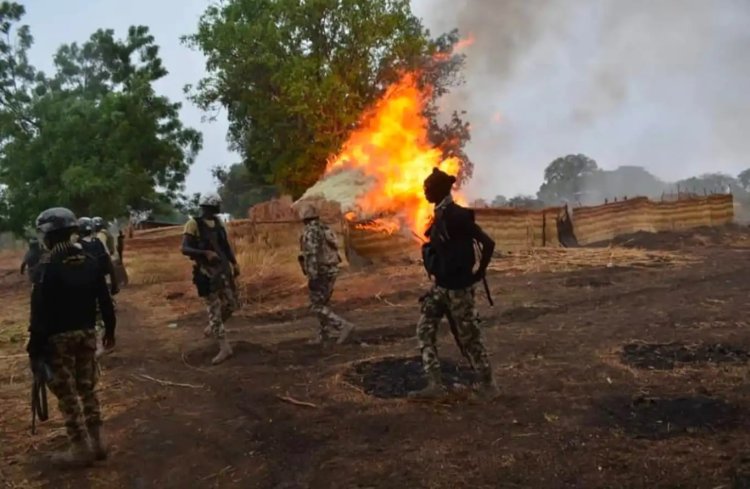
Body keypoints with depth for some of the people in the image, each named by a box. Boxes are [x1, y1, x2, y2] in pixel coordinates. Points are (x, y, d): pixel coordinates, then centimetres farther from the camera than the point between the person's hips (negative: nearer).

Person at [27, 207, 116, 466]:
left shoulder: (48, 267, -17)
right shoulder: (90, 262, 3)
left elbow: (40, 312, -18)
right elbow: (105, 300, 8)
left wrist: (34, 349, -12)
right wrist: (109, 329, 19)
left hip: (59, 338, -6)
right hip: (87, 333, 6)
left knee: (67, 394, 4)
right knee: (88, 389, 15)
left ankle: (80, 449, 9)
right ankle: (96, 443, 20)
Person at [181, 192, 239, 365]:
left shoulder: (218, 222, 10)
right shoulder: (193, 224, -10)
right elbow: (185, 249, -18)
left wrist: (234, 263, 13)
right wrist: (205, 253, -31)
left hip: (223, 269, 6)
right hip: (207, 272, -6)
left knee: (230, 305, 9)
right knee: (214, 308, -4)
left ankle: (211, 329, 35)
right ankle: (224, 348, -1)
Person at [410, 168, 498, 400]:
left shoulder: (457, 215, -19)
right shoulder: (440, 215, 8)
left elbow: (488, 243, -21)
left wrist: (479, 274, -13)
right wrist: (437, 275, 18)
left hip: (458, 286, -9)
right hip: (441, 285, 9)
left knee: (468, 336, 2)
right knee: (425, 329, 8)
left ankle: (488, 384, 18)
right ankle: (435, 383, 12)